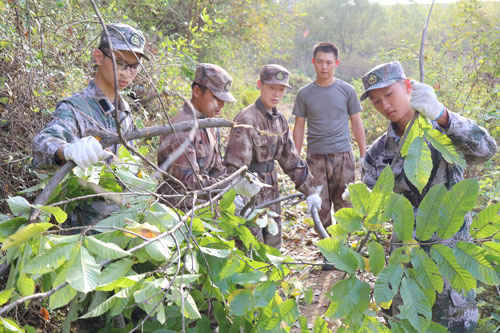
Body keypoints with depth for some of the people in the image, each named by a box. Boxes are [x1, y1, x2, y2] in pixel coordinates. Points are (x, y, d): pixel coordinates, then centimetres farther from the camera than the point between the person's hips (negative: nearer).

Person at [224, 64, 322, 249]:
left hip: (270, 191, 8)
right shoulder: (246, 119, -15)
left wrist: (309, 191, 11)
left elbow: (291, 159, 14)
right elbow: (235, 162, -24)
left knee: (273, 248, 15)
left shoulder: (280, 120, 9)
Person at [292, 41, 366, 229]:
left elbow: (356, 123, 8)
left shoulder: (347, 90, 3)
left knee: (344, 203, 3)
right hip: (316, 156, 0)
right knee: (320, 205, 3)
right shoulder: (304, 94, 4)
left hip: (342, 155, 0)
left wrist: (363, 155, 7)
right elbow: (299, 127, 8)